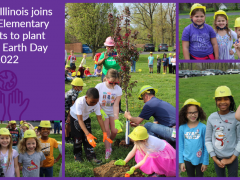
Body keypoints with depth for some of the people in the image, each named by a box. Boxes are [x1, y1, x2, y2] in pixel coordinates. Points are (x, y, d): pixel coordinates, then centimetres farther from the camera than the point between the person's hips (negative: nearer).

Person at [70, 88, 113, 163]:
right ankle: (77, 154, 18)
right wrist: (88, 134, -49)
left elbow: (99, 118, -20)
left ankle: (90, 155, 5)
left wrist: (104, 133, -22)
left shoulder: (96, 104, -29)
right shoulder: (80, 102, -43)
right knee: (78, 137, -2)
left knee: (88, 138, -4)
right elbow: (80, 120, -42)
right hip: (75, 117, -3)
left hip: (86, 118, 3)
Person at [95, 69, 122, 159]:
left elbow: (116, 105, -16)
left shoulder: (118, 89, -15)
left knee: (114, 131, -4)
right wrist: (100, 110, -22)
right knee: (106, 130, -14)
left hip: (112, 112, 2)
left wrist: (116, 119, -24)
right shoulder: (99, 87, -19)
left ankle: (109, 143, 28)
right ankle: (108, 150, -5)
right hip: (102, 111, -2)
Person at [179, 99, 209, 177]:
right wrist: (181, 161, 0)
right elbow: (180, 146, 0)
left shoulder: (203, 127, -12)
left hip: (200, 159, -2)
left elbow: (206, 146, -7)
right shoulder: (182, 128, -6)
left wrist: (205, 162, -6)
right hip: (188, 159, 2)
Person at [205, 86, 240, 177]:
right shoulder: (211, 118, -5)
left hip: (232, 158, -2)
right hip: (217, 158, 2)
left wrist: (231, 159, -8)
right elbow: (208, 140, 0)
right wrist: (214, 159, -4)